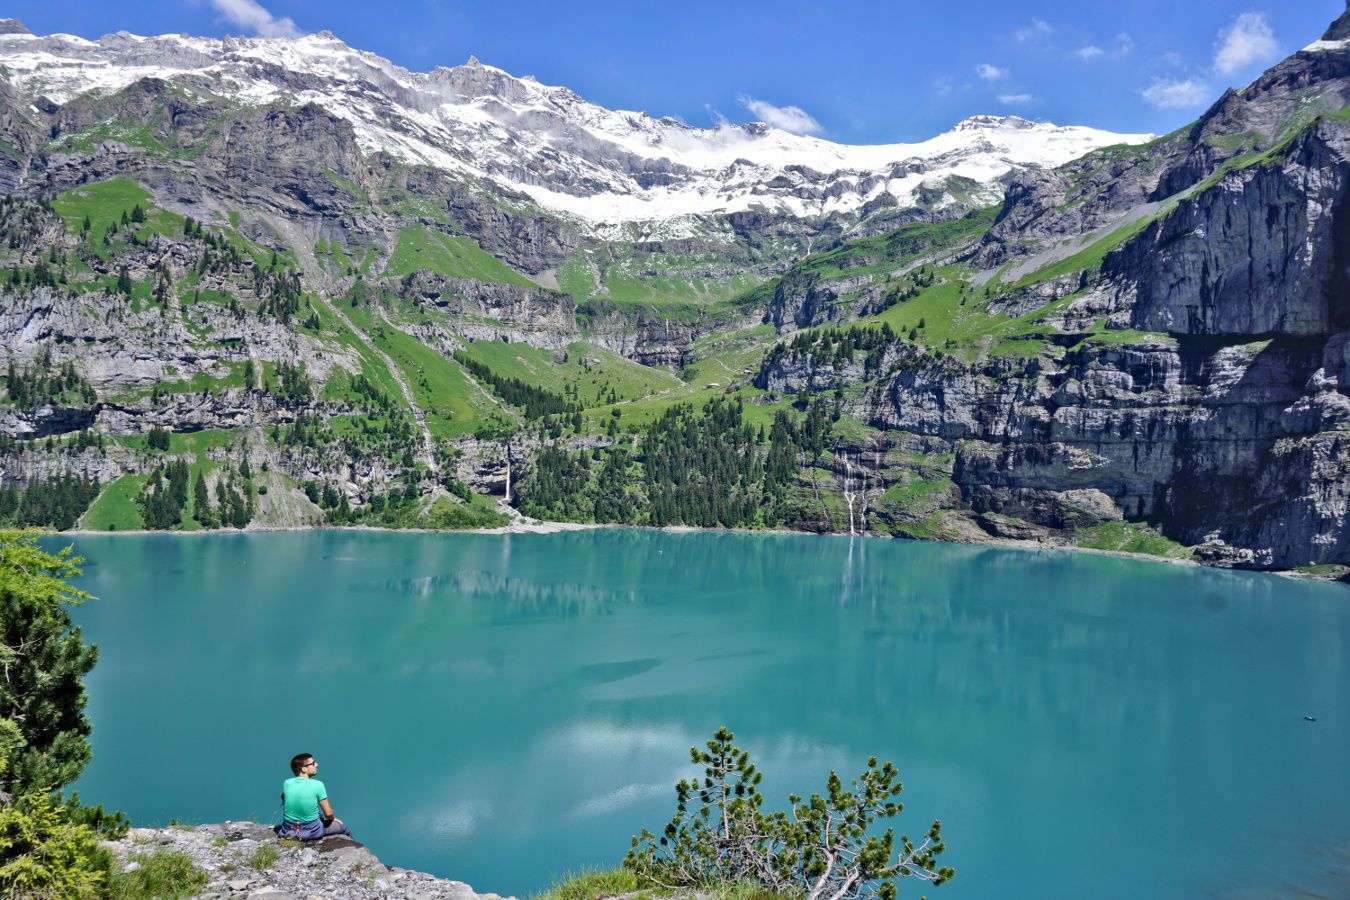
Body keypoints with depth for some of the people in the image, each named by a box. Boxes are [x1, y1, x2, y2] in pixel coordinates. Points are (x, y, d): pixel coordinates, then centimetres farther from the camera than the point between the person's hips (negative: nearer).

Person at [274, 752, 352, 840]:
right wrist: (333, 818, 10)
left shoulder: (286, 783, -8)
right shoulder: (317, 785, -19)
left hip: (288, 830, 5)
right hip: (311, 831, -5)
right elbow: (328, 813, -14)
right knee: (343, 828, 19)